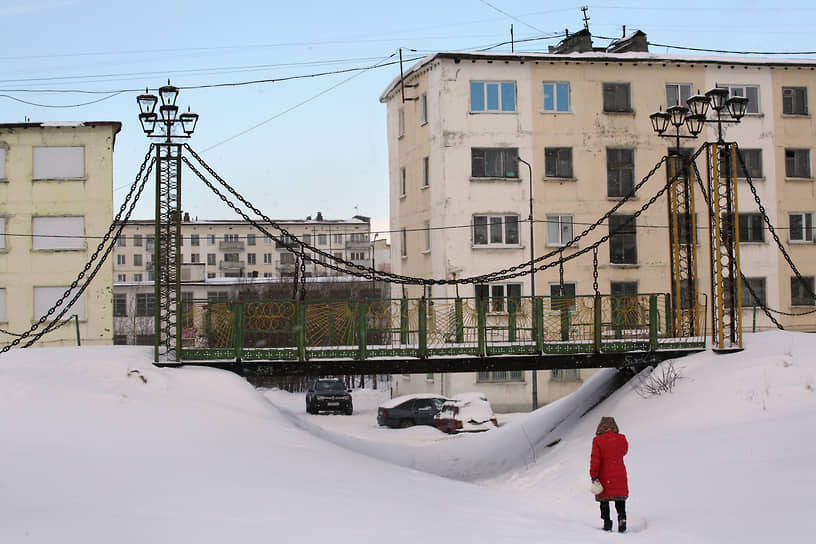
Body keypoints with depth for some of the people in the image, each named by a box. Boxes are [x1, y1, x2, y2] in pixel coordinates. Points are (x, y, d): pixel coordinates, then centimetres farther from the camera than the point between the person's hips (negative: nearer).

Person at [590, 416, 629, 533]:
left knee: (604, 501, 11)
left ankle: (607, 523, 11)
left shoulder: (597, 440, -12)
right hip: (620, 474, 2)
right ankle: (622, 516, -8)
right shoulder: (621, 439, -4)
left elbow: (595, 460, -13)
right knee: (620, 498, 12)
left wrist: (594, 476, -7)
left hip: (604, 476, -2)